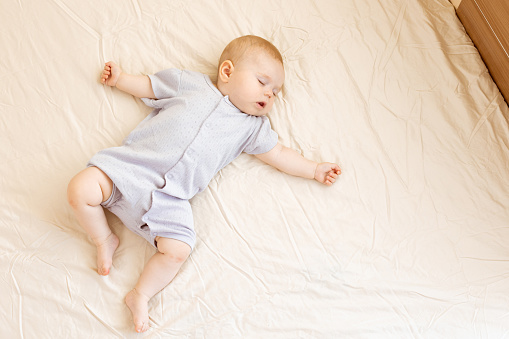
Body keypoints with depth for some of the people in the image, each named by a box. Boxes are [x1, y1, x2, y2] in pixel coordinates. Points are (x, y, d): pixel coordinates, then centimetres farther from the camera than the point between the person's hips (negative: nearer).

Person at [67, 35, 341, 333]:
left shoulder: (252, 127, 17)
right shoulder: (191, 83, 12)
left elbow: (279, 154, 20)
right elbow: (149, 87, 22)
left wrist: (315, 170, 17)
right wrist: (120, 78, 17)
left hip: (169, 199, 1)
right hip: (131, 163, -1)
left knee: (178, 250, -20)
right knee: (80, 190, -21)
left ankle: (141, 295, 3)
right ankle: (105, 239, 6)